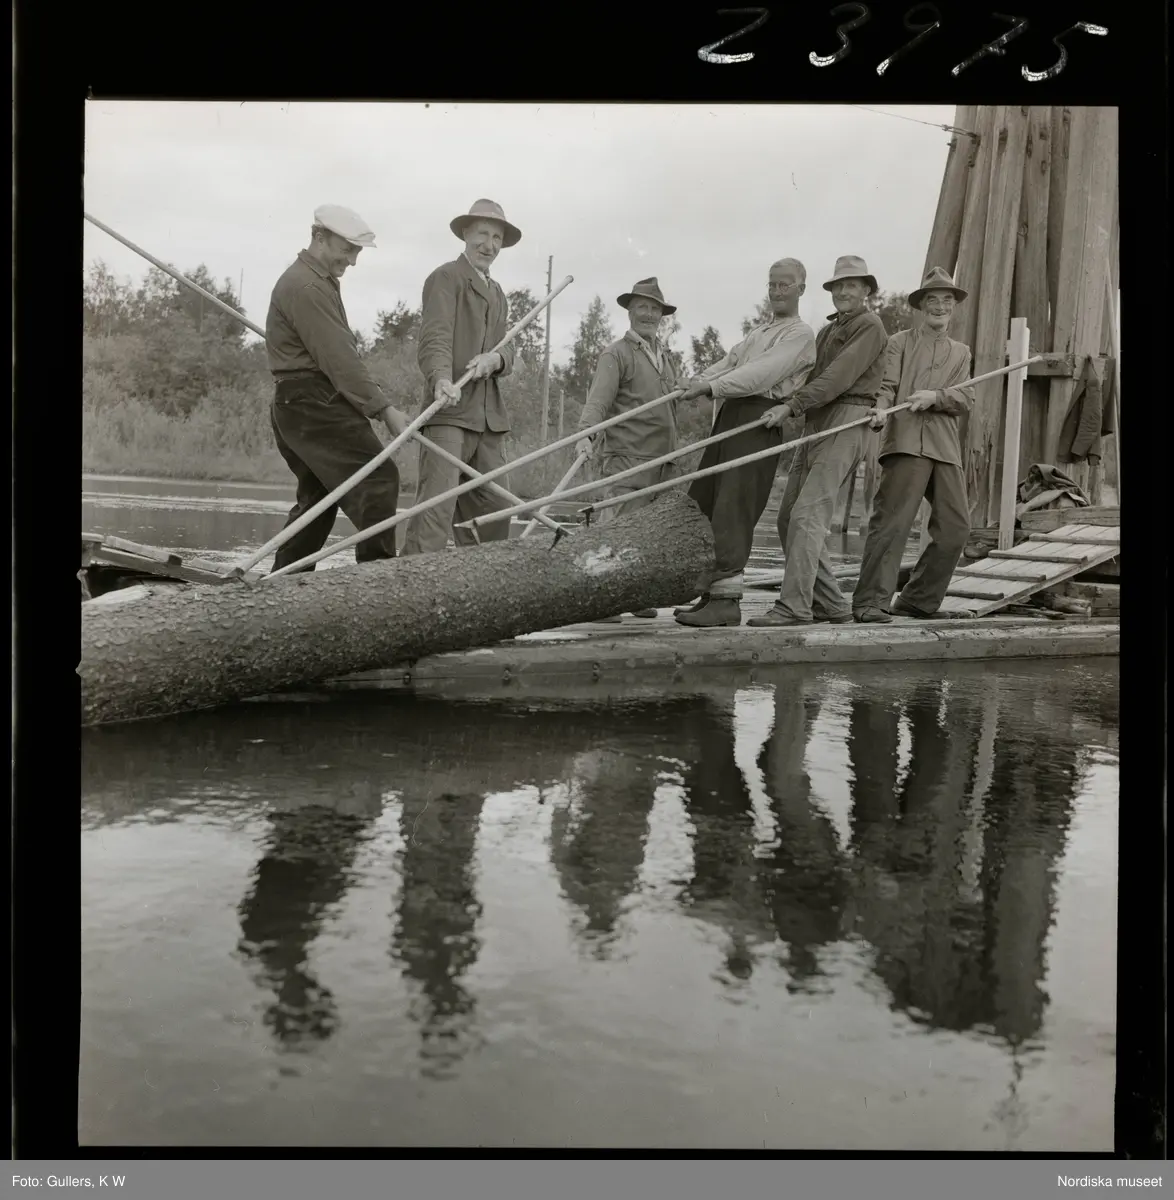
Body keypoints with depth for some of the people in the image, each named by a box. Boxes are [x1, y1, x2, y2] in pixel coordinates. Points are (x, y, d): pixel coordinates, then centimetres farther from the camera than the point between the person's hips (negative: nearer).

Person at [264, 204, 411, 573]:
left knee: (318, 496, 13)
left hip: (296, 405, 11)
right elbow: (338, 358, -20)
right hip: (313, 402, -11)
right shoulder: (305, 286, -13)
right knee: (378, 478, -16)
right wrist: (384, 409, -21)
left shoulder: (321, 280, 21)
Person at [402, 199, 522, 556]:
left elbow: (506, 350, 19)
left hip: (490, 415, 8)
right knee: (437, 504, -18)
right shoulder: (445, 278, 1)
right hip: (449, 408, -8)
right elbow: (435, 338, -14)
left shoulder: (497, 292, 26)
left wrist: (495, 358, -6)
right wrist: (442, 379, -34)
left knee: (492, 508, 6)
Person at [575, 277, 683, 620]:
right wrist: (586, 434, -29)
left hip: (662, 460, 7)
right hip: (626, 458, -7)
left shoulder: (667, 357, 22)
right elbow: (598, 398, -15)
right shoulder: (617, 354, -2)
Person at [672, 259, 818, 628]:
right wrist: (699, 380, -5)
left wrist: (712, 387, -20)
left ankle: (727, 600, -15)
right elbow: (730, 361, 15)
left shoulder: (800, 334, 1)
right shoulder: (758, 331, 29)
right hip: (730, 415, 9)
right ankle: (710, 593, 10)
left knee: (732, 510, -15)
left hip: (760, 420, -8)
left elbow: (762, 373, -13)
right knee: (701, 504, 5)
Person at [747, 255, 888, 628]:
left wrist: (791, 406, -20)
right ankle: (830, 604, 9)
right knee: (788, 518, 4)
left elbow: (838, 377, -14)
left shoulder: (869, 326, -2)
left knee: (807, 515, -18)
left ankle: (794, 605, -20)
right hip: (815, 426, 9)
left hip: (846, 424, -9)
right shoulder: (827, 332, 27)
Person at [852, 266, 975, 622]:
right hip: (906, 442, -5)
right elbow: (885, 385, -2)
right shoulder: (900, 342, 12)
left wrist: (935, 396, -10)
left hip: (945, 447, 5)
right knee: (891, 521, -14)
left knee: (955, 527, 3)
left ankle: (918, 601, 15)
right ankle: (870, 601, -14)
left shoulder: (960, 352, 25)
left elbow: (965, 399, 10)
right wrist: (880, 409, -24)